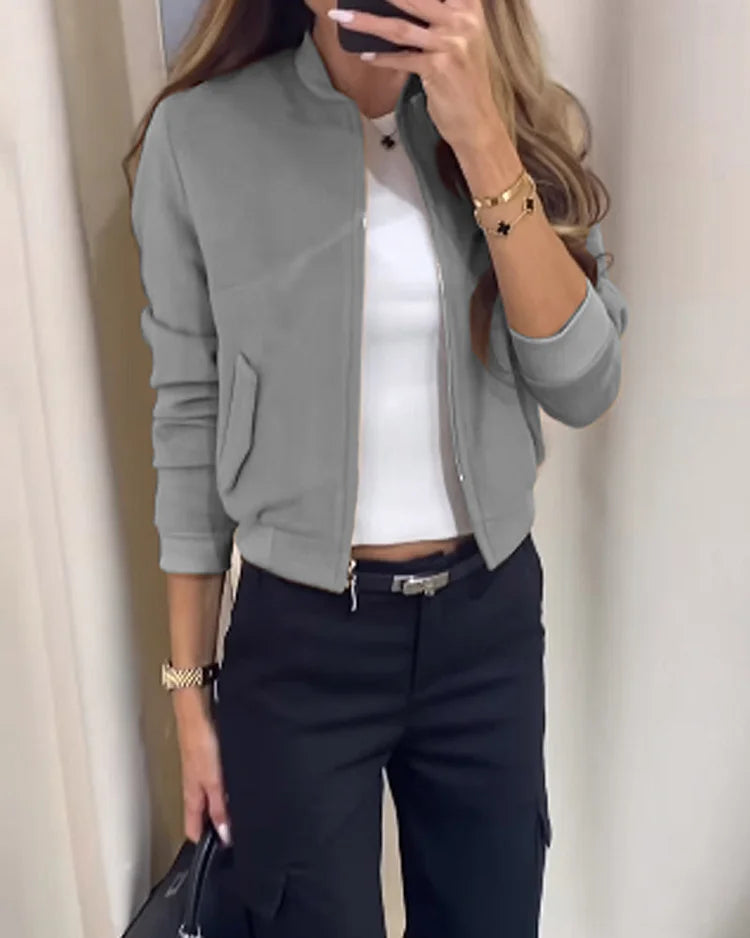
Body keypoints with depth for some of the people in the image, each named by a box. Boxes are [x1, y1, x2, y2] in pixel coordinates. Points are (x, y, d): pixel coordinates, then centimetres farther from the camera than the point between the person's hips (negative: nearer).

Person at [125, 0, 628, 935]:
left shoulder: (522, 120, -1)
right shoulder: (201, 133, -9)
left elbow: (583, 387, -11)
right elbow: (191, 418, -3)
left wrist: (483, 141, -21)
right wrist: (190, 685, 1)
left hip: (491, 620, 3)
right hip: (300, 639, -2)